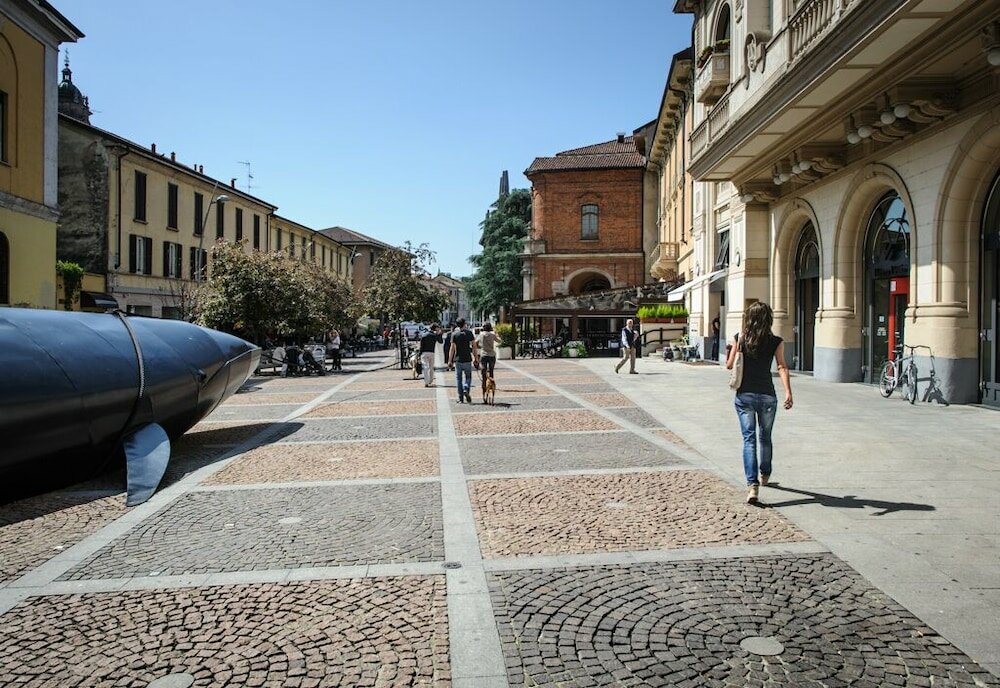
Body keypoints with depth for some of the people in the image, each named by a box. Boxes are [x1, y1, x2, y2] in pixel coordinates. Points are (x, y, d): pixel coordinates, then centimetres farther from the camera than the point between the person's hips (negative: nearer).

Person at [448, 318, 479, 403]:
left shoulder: (454, 335, -1)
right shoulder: (469, 333, -1)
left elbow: (452, 348, -4)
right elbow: (474, 346, -2)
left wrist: (450, 360, 0)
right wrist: (476, 358, 4)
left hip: (458, 360, 0)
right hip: (467, 359, 0)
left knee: (458, 379, 8)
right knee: (468, 377, 13)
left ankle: (460, 398, 6)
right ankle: (466, 390, -16)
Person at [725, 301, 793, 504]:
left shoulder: (740, 339, 0)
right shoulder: (776, 342, -2)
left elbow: (729, 365, 4)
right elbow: (781, 367, -12)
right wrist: (788, 393, -17)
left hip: (744, 395, 0)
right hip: (767, 395, 0)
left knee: (749, 438, -2)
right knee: (765, 437, 20)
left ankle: (752, 485, -15)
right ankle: (764, 474, 41)